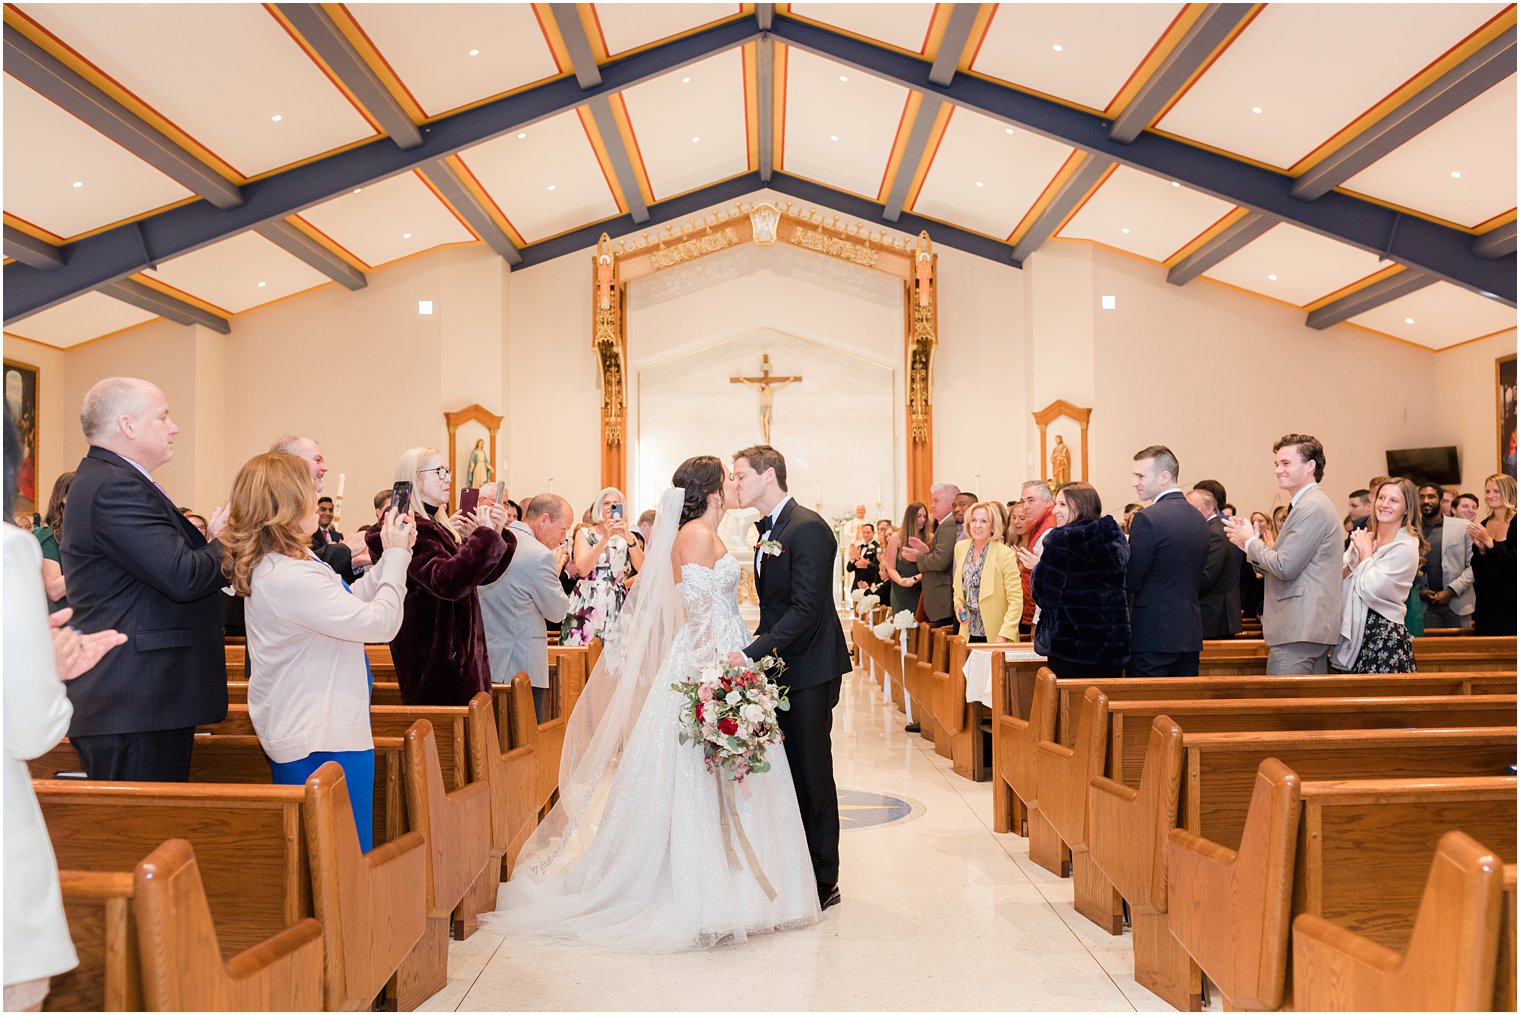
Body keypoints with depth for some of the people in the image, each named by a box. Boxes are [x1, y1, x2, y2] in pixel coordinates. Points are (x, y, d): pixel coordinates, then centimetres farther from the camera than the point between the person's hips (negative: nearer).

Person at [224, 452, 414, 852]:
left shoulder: (273, 565, 6)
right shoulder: (291, 578, -26)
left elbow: (348, 604, 12)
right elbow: (381, 622, -25)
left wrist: (391, 556, 4)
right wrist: (396, 557, -13)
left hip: (296, 732, 10)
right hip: (323, 742, -10)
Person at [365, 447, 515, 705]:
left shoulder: (441, 525, 15)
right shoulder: (412, 529, -14)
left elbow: (483, 574, 14)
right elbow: (447, 581, -28)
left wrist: (497, 533, -3)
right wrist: (485, 534, -24)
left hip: (459, 647, 9)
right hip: (433, 654, -9)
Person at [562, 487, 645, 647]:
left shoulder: (627, 536, 11)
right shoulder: (585, 534, 5)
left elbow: (642, 568, -5)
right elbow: (582, 569, -11)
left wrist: (628, 538, -17)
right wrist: (605, 538, -16)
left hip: (617, 607, 2)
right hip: (588, 606, -2)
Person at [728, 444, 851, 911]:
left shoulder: (808, 528, -16)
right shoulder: (769, 529, 15)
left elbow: (805, 608, -23)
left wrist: (751, 654, -26)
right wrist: (755, 651, 8)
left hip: (809, 671, -9)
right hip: (780, 667, 9)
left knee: (813, 775, 1)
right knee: (790, 773, 14)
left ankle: (824, 882, 14)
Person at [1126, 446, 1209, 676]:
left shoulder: (1147, 519, -15)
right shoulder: (1199, 519, 10)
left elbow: (1130, 582, -13)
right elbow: (1194, 577, 16)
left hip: (1152, 637, -8)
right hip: (1190, 635, 8)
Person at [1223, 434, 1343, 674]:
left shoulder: (1311, 507, -14)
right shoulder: (1314, 503, 20)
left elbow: (1285, 567, -19)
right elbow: (1289, 565, 18)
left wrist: (1250, 541, -5)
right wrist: (1250, 544, 8)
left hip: (1298, 630, -11)